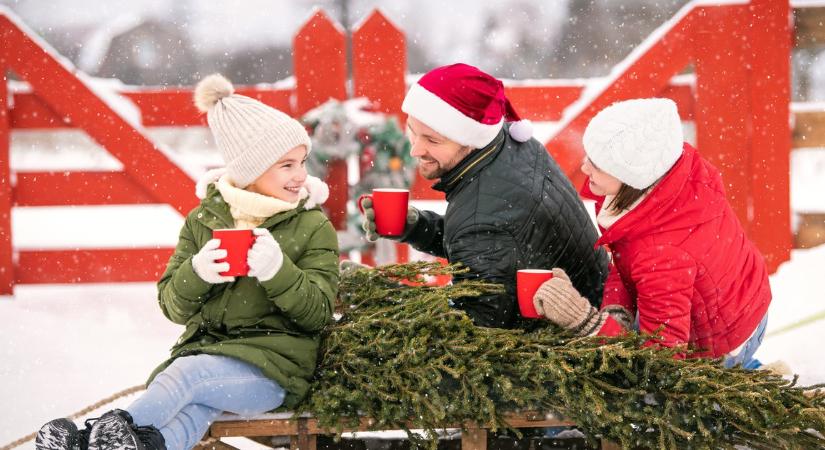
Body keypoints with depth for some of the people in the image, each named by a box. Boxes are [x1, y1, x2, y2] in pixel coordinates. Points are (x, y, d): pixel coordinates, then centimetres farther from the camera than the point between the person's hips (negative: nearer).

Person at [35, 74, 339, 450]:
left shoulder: (313, 227, 4)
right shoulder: (204, 218, 11)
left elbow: (318, 314, -2)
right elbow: (174, 306, 9)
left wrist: (278, 271, -20)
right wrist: (196, 274, -14)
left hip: (273, 363, -3)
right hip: (205, 347, 3)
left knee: (189, 372, -33)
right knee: (194, 406, -33)